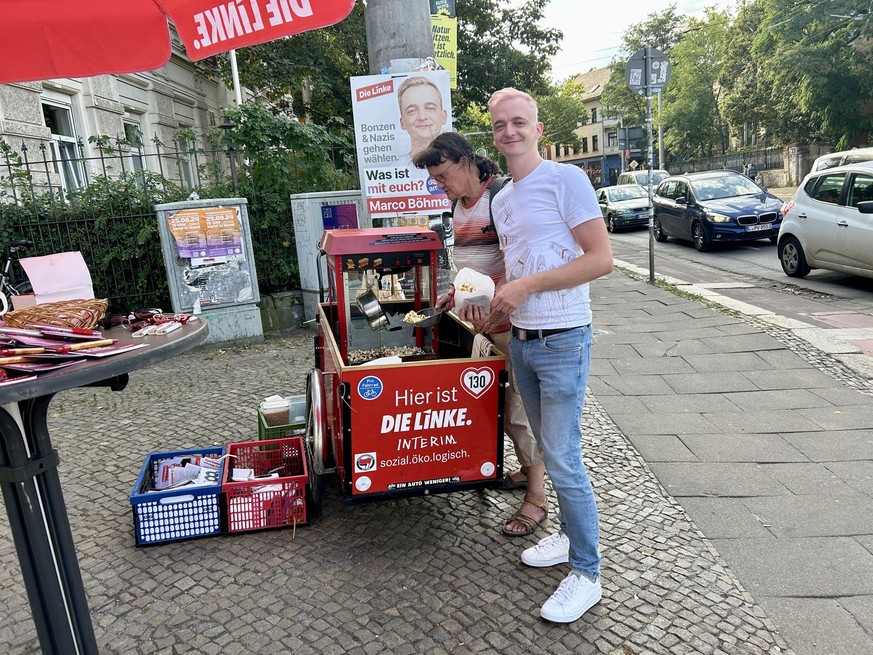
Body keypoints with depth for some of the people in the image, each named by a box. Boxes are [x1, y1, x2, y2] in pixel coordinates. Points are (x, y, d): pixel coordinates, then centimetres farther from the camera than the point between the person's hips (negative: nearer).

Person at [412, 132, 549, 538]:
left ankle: (536, 497, 10)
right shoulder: (458, 204, 13)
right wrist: (456, 291, 16)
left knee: (520, 401, -3)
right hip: (480, 318, 9)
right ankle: (528, 467, 34)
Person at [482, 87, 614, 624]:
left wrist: (526, 287, -19)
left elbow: (602, 260, -17)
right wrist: (496, 310, 6)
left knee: (564, 461, -3)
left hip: (562, 341, -8)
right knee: (551, 451, 18)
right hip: (522, 340, 8)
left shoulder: (566, 179, -11)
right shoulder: (501, 201, 13)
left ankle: (587, 574, 14)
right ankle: (571, 536, 36)